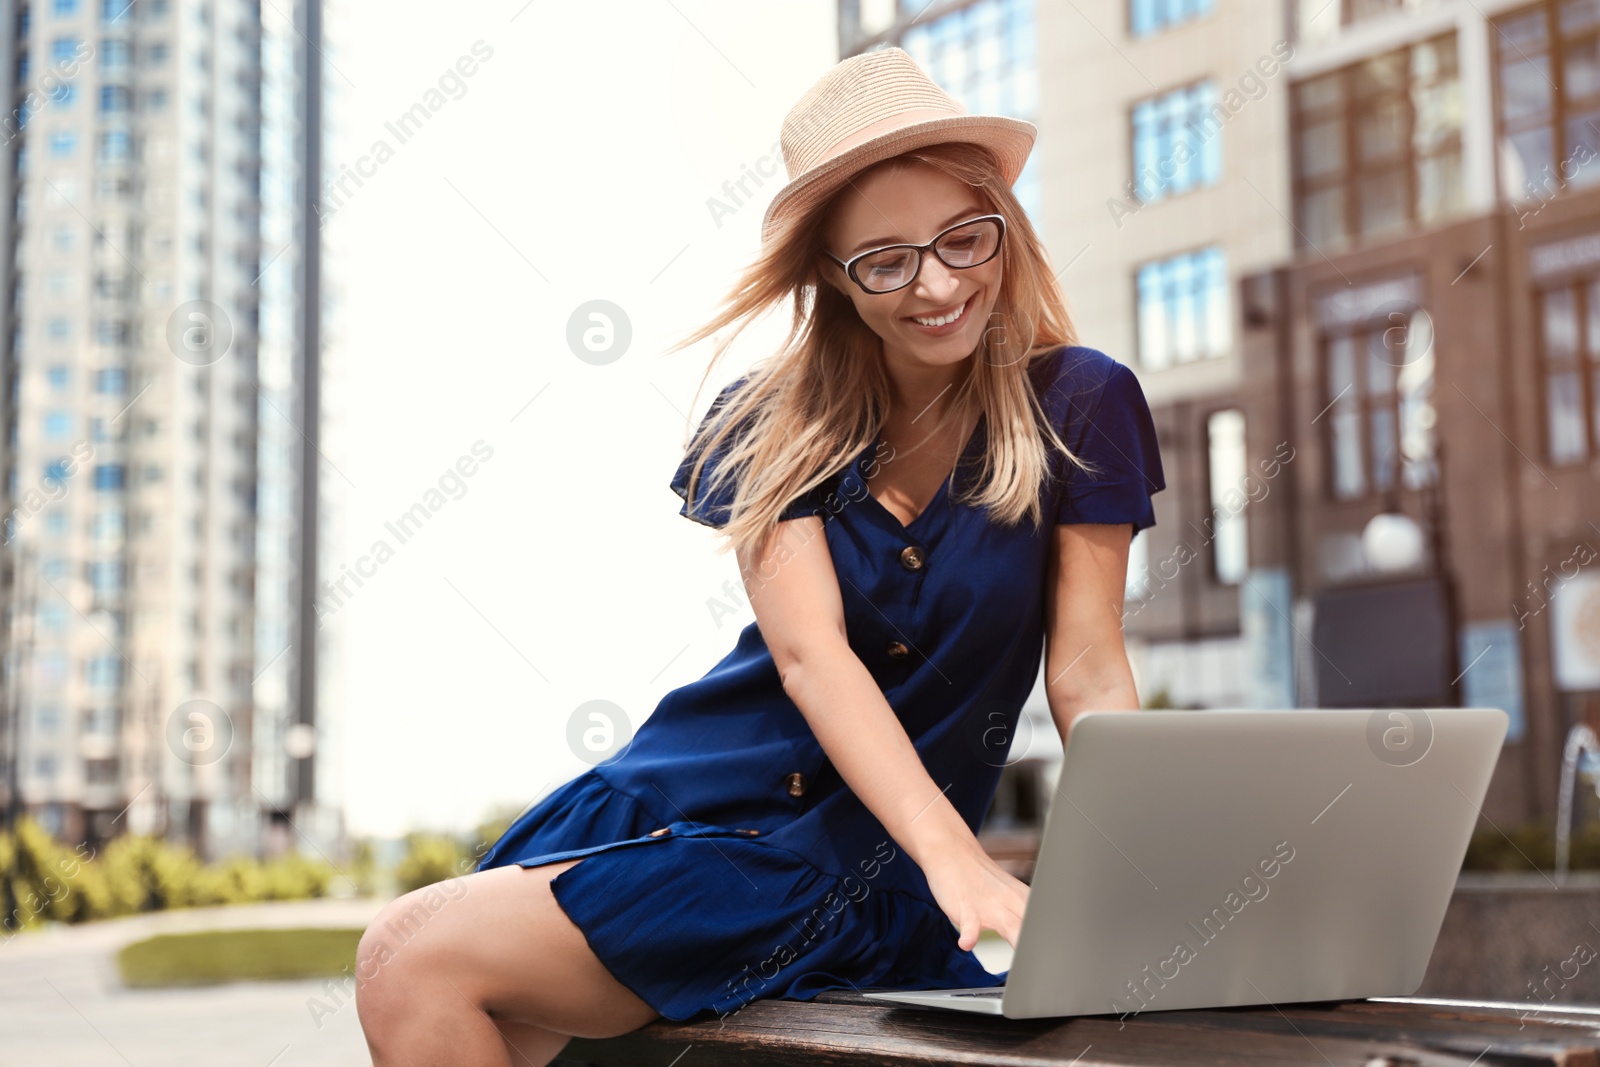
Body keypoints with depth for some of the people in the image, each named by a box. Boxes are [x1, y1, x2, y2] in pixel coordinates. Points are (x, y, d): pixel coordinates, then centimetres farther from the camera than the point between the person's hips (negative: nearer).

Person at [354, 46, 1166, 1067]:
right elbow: (811, 653, -13)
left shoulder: (1079, 407, -4)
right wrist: (954, 855, -28)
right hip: (674, 788, 4)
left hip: (847, 866, -4)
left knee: (417, 961, -18)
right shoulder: (773, 425, 1)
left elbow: (1090, 682, -4)